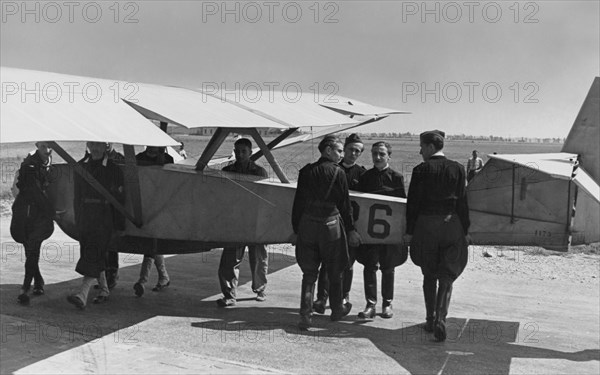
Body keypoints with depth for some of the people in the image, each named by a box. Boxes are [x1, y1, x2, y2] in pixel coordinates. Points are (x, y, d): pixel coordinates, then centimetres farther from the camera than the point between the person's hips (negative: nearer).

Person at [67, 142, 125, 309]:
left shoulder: (113, 168, -4)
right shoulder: (81, 166, 11)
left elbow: (120, 198, -3)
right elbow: (77, 195, 16)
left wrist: (120, 224, -5)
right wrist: (77, 219, 14)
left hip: (104, 218, -5)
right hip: (85, 218, 5)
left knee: (94, 256, -13)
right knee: (96, 257, 11)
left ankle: (82, 294, -19)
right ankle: (104, 290, 26)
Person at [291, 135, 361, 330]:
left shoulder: (306, 171, 3)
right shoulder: (338, 173, -7)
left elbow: (298, 203, 4)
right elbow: (345, 204, -3)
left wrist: (296, 230, 11)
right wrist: (351, 230, 6)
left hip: (307, 224, 3)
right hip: (331, 224, -3)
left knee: (309, 272, 8)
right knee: (334, 271, 15)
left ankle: (306, 315, 1)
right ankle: (337, 309, 30)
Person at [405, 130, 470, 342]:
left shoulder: (421, 170, -6)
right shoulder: (457, 169, 1)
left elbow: (413, 203, -6)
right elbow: (462, 203, 2)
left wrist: (409, 231, 1)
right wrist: (465, 231, 7)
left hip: (425, 225, -1)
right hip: (451, 225, 1)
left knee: (429, 276, 13)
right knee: (447, 276, 8)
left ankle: (430, 320, 18)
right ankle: (440, 318, -8)